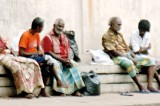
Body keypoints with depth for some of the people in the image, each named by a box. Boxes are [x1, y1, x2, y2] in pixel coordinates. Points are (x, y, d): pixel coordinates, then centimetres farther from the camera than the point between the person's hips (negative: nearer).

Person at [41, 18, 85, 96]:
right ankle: (61, 90, -37)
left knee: (73, 64, -18)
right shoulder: (48, 37, -5)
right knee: (56, 64, -35)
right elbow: (49, 52, -13)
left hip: (64, 59, 6)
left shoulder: (64, 38, 16)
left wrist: (68, 60, -10)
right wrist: (62, 60, -20)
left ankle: (75, 89, -21)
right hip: (54, 58, -6)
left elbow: (68, 51, 13)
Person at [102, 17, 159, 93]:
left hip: (128, 56, 8)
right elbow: (114, 52, -13)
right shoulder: (106, 36, -5)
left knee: (151, 61, -4)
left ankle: (150, 85, -16)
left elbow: (127, 48, 16)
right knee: (129, 63, -43)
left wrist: (134, 57, -2)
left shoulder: (119, 35, 21)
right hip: (118, 58, -8)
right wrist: (129, 58, -16)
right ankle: (140, 87, -31)